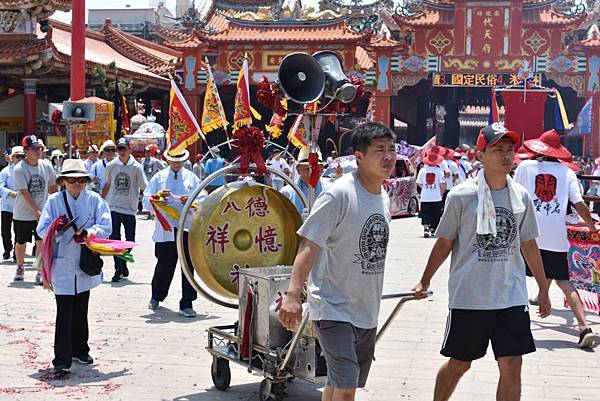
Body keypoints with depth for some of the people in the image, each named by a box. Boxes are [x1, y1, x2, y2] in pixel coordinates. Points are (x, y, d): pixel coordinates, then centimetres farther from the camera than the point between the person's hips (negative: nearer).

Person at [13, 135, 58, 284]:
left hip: (42, 212, 2)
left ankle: (40, 272, -3)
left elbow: (52, 187, 13)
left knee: (42, 243, -10)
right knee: (21, 243, 14)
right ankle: (20, 268, 37)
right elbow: (24, 193, -19)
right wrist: (36, 211, -23)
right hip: (22, 214, -1)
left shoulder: (46, 167, -1)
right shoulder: (19, 169, -14)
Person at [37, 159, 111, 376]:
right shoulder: (55, 200, -1)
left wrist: (88, 233, -23)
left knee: (81, 310, 16)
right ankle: (62, 360, -6)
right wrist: (58, 227, -23)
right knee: (64, 313, -7)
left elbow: (106, 226, -7)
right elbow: (43, 229, -4)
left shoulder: (94, 199, 1)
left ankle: (80, 349, 33)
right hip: (62, 264, -2)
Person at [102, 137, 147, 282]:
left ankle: (123, 262, 31)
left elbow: (144, 188, 0)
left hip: (130, 209, -1)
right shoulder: (111, 166, 1)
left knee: (130, 240, 6)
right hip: (113, 208, 1)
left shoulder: (136, 167, -4)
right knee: (114, 240, 0)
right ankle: (118, 270, 8)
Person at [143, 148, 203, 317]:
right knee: (164, 265, 7)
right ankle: (156, 297, 33)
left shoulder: (192, 178, 10)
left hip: (188, 229, 0)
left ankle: (186, 304, 6)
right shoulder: (159, 177, 9)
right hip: (165, 230, 0)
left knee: (188, 266, -1)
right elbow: (146, 201, 5)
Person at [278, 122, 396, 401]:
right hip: (334, 309, -8)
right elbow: (309, 245, -21)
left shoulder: (384, 198, 9)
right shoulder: (339, 194, -16)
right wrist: (293, 294, -32)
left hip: (367, 313, 8)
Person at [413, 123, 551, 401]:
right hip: (468, 297, -3)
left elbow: (528, 245, 13)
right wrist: (424, 282, 5)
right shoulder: (461, 196, -7)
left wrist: (543, 289, 16)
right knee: (459, 363, 10)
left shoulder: (520, 196, 4)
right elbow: (444, 243, 2)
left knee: (512, 366, -2)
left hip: (512, 297, 3)